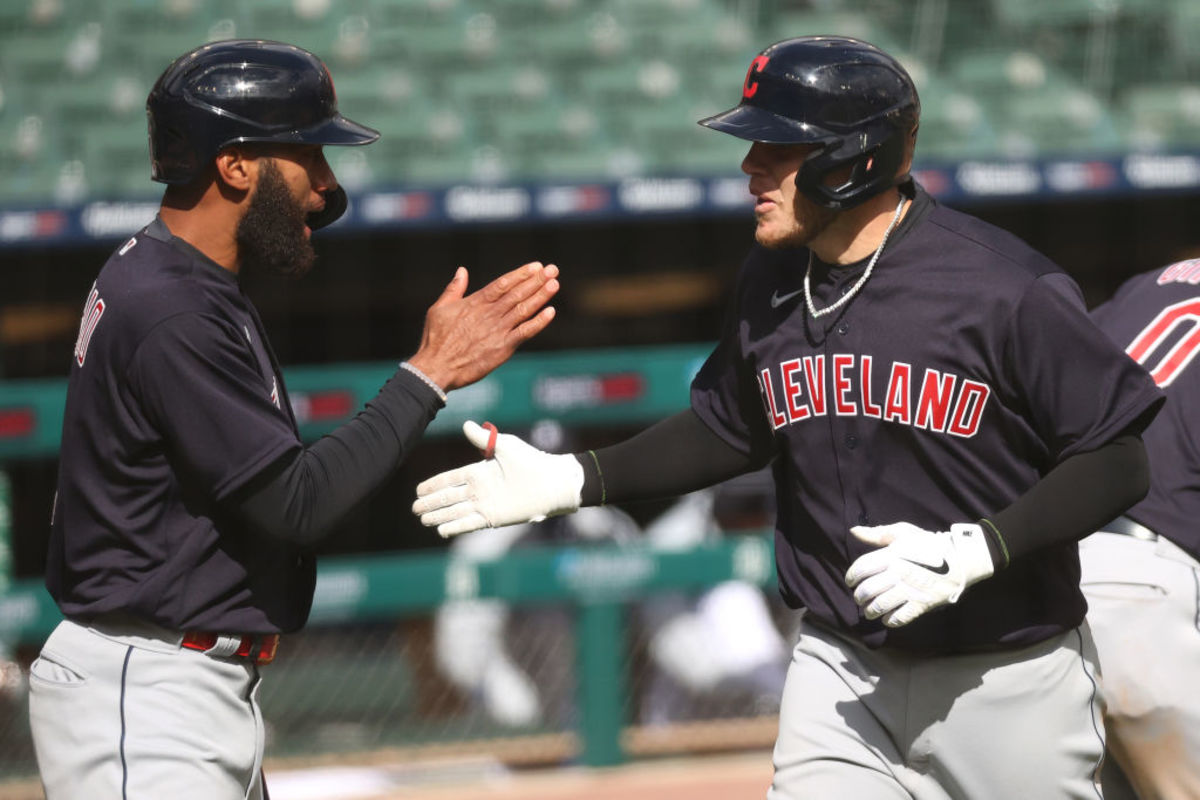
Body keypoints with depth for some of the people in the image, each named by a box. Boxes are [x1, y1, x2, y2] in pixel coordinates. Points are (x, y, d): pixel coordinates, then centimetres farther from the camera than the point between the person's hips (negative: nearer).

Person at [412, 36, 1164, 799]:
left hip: (1011, 676, -5)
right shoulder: (771, 284, 1)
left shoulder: (1006, 288, -19)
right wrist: (569, 481, 9)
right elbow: (730, 432, 18)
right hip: (845, 670, 5)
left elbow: (1117, 464, -16)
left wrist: (969, 553, -25)